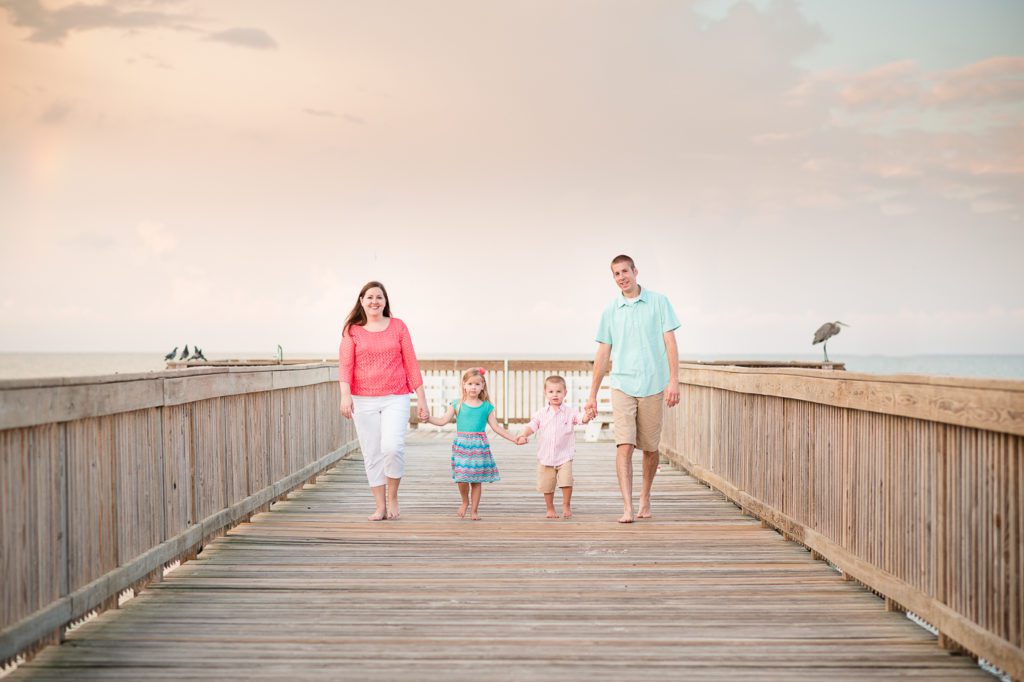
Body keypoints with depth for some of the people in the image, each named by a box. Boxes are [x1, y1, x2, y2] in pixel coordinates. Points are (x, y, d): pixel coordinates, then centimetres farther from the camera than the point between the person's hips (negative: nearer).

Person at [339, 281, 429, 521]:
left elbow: (410, 363, 6)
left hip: (396, 398, -1)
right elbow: (345, 364, -4)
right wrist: (345, 394, -19)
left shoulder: (398, 326, 6)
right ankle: (380, 507, 14)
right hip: (364, 400, 1)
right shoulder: (352, 330, 4)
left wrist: (421, 398, 4)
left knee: (393, 447, -18)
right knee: (372, 454, 3)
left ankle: (392, 496, 6)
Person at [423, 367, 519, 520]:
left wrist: (514, 439, 3)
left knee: (477, 479, 3)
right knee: (461, 478, -9)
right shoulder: (457, 405, 4)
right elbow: (443, 421, 0)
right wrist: (428, 418, -16)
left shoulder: (486, 407, 5)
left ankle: (474, 510, 17)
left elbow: (496, 427, 7)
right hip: (461, 445, -1)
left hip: (479, 446, 1)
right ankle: (465, 501, 21)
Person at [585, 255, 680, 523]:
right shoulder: (611, 310, 8)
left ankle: (645, 497, 31)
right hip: (622, 387, 1)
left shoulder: (658, 302, 3)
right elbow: (603, 354, 11)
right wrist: (592, 395, 10)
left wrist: (673, 380, -12)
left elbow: (670, 342, -1)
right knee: (624, 446, -12)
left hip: (652, 386, -1)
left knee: (650, 448, 9)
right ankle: (627, 507, -15)